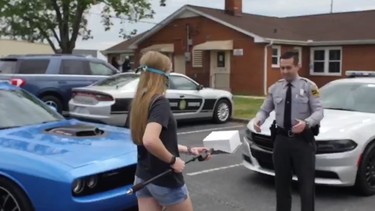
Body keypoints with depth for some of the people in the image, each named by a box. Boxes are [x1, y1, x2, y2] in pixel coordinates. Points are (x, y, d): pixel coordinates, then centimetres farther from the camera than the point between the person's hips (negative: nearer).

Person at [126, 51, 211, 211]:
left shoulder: (138, 103, 4)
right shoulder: (160, 103, -21)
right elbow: (150, 141, -36)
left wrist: (188, 150, 17)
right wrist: (173, 160, -21)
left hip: (142, 177, 7)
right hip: (164, 180, -7)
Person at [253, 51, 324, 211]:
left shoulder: (309, 86, -4)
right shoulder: (274, 88, 7)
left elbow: (318, 111, -10)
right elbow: (264, 110, 10)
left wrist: (306, 123, -30)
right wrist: (258, 120, -13)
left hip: (303, 139, -4)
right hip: (281, 139, 4)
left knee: (306, 183, 0)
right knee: (281, 182, 14)